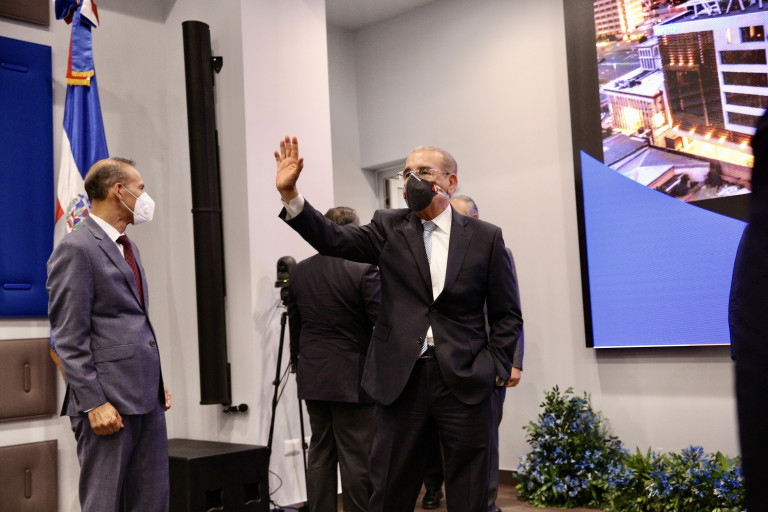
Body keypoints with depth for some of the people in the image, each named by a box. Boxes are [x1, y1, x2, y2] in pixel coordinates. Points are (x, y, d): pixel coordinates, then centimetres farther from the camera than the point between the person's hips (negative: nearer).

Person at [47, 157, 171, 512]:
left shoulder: (127, 246, 17)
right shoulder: (76, 249, -10)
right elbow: (69, 339, -14)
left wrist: (157, 382, 17)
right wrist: (94, 403, -18)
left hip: (146, 395, 9)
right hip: (109, 400, -8)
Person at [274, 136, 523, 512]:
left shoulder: (485, 237, 4)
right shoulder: (389, 227, 7)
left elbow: (507, 314, 6)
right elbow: (333, 240, -8)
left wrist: (494, 366, -4)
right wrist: (289, 193, -19)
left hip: (465, 382, 0)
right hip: (401, 380, 1)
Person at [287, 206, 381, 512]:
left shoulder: (299, 272, 6)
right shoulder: (364, 270, -13)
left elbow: (294, 326, 12)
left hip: (312, 378, 6)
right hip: (352, 378, -6)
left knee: (319, 453, 12)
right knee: (356, 457, -1)